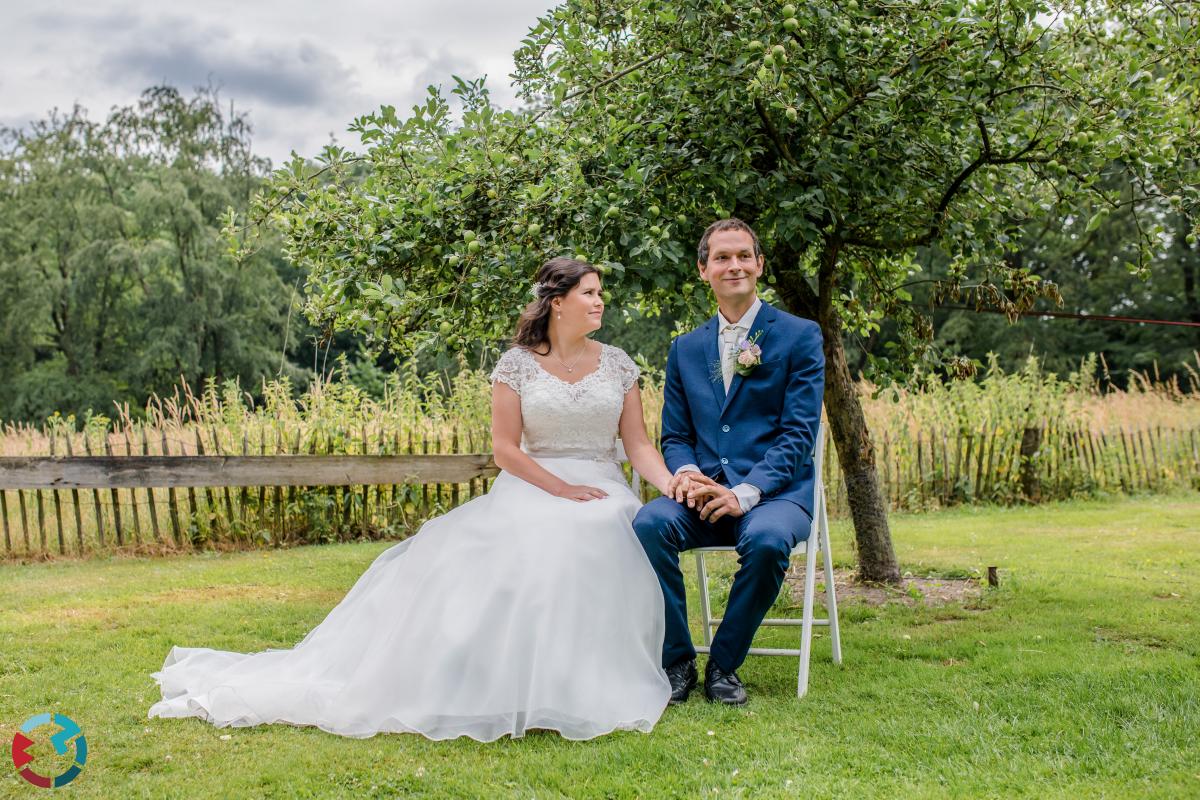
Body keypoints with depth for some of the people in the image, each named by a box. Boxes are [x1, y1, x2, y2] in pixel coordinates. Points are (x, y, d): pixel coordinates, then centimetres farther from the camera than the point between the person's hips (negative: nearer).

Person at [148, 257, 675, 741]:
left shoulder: (617, 364, 9)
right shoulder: (517, 363, 3)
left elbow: (638, 444, 5)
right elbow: (505, 448, -2)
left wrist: (674, 485, -15)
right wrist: (561, 488, -15)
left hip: (603, 492, 1)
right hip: (532, 489, -1)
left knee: (581, 540, -34)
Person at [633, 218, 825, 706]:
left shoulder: (799, 336, 3)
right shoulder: (685, 348, 17)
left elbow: (798, 431, -5)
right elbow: (674, 435, 15)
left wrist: (746, 493, -20)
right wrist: (686, 473, -10)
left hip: (774, 492, -3)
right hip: (703, 493, 3)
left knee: (766, 539, -37)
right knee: (649, 523, -29)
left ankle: (724, 665, -12)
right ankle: (677, 661, -13)